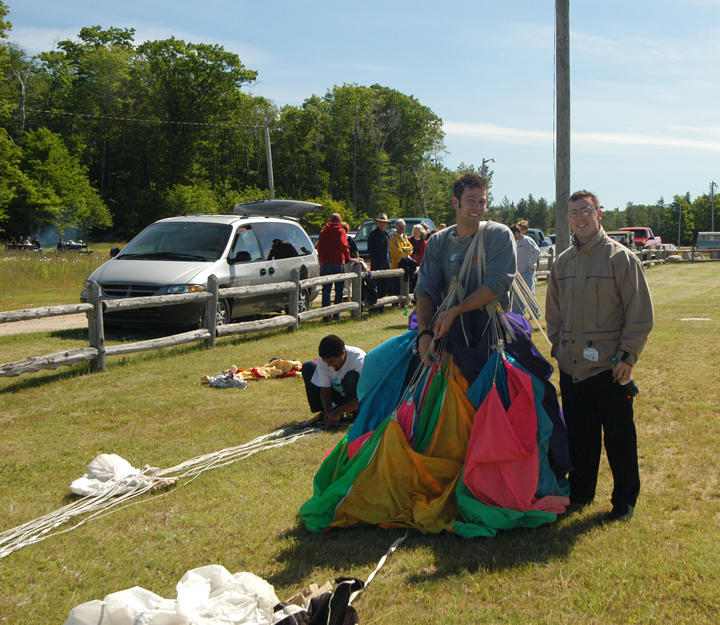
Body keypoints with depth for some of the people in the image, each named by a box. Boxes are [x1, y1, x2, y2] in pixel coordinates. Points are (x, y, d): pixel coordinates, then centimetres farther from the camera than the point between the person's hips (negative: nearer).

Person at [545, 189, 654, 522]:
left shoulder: (621, 257, -5)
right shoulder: (562, 262, 10)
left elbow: (640, 313, -6)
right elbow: (553, 313, 20)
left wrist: (627, 356, -10)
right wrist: (559, 348, 11)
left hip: (610, 368, -5)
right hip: (571, 367, 5)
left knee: (619, 437, 4)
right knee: (579, 436, 13)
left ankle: (625, 500, 18)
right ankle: (580, 492, 29)